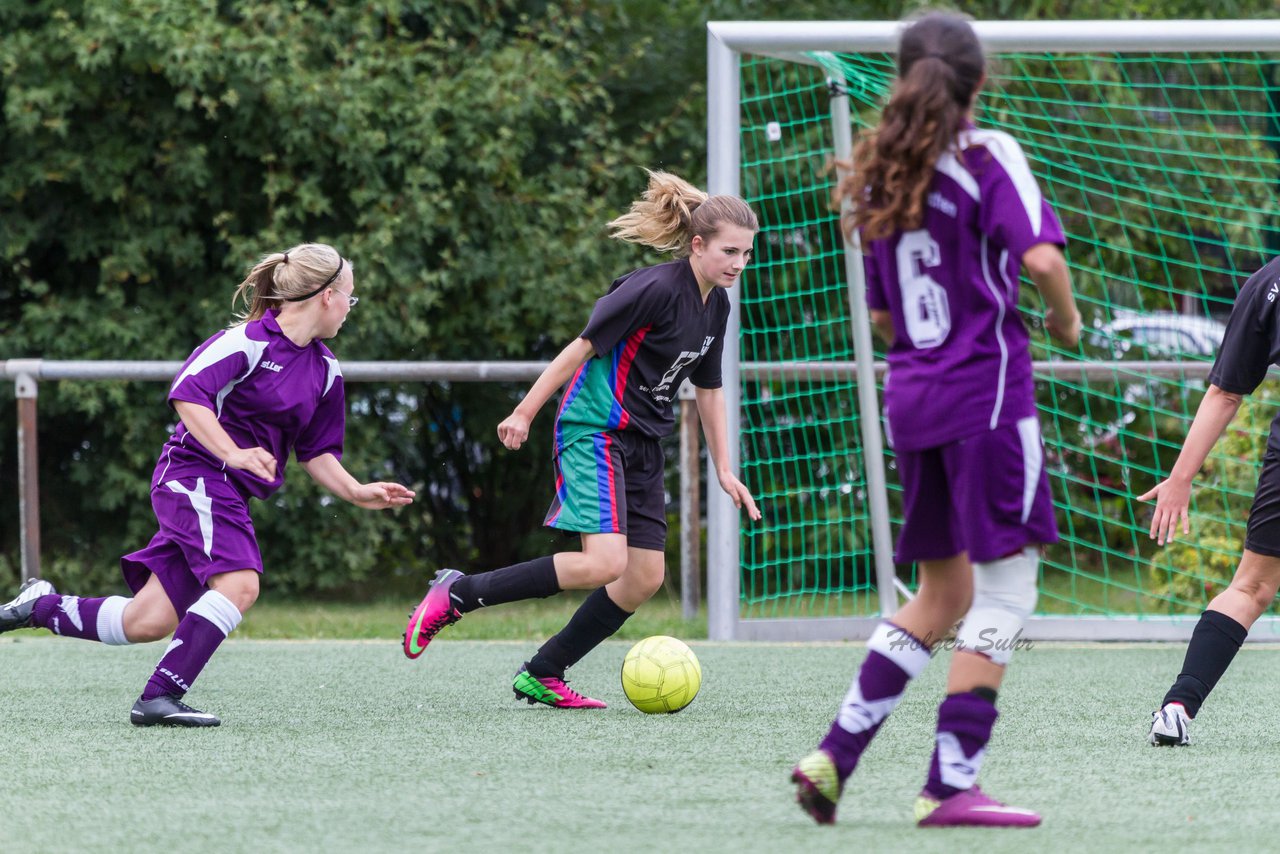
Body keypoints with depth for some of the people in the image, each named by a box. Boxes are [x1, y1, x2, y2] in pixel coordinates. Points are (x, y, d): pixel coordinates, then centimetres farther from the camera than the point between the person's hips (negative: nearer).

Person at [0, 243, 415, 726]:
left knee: (149, 623, 2)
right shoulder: (250, 341, -12)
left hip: (232, 495, 8)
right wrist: (232, 454, -29)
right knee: (239, 583, -28)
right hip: (195, 474, -8)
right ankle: (159, 698, -27)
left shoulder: (325, 370, 14)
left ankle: (42, 606, 22)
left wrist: (357, 493, 10)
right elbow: (187, 392, -21)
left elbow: (315, 451, 22)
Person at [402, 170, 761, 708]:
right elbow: (583, 347, -14)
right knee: (604, 562, -23)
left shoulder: (716, 306, 9)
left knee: (645, 578, 2)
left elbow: (709, 389, 20)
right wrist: (524, 414, -13)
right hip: (593, 432, -9)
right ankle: (457, 594, -12)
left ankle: (540, 675, 11)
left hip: (642, 443, 9)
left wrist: (724, 470, 19)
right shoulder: (654, 289, -18)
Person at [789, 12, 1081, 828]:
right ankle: (951, 784, -10)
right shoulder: (990, 156, -7)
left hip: (912, 394, 7)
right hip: (989, 390, -7)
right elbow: (1040, 256, -19)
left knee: (943, 593, 16)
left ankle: (835, 754, 8)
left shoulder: (882, 177, 13)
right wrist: (1065, 318, -1)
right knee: (1004, 585, -4)